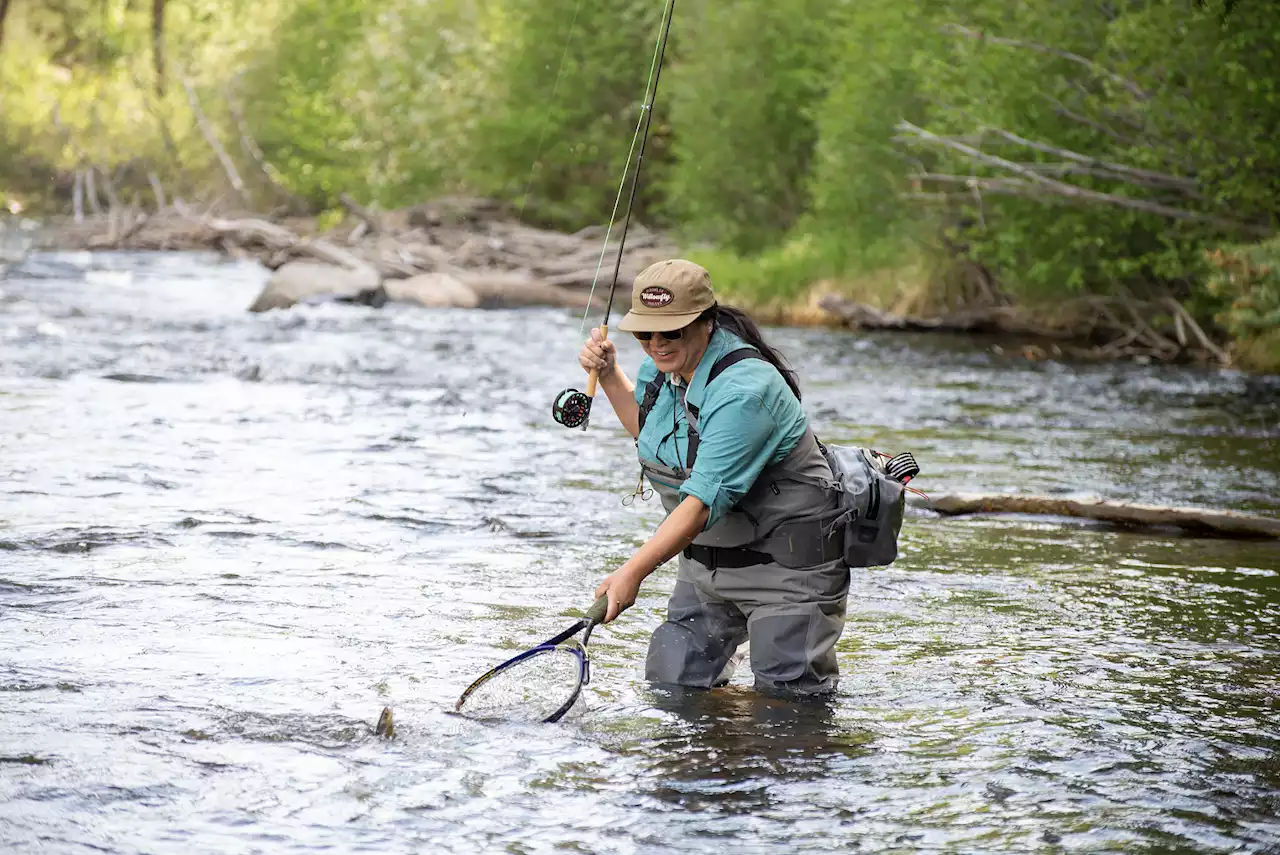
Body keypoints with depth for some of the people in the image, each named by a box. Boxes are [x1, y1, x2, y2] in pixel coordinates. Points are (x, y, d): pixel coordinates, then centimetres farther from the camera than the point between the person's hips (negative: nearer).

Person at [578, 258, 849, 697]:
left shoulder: (744, 391, -28)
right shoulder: (661, 367, 0)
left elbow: (705, 499, -35)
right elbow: (649, 433, 24)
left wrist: (634, 571, -40)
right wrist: (609, 374, 9)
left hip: (785, 562, -8)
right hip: (707, 558, 8)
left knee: (787, 696, -4)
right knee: (671, 681, 5)